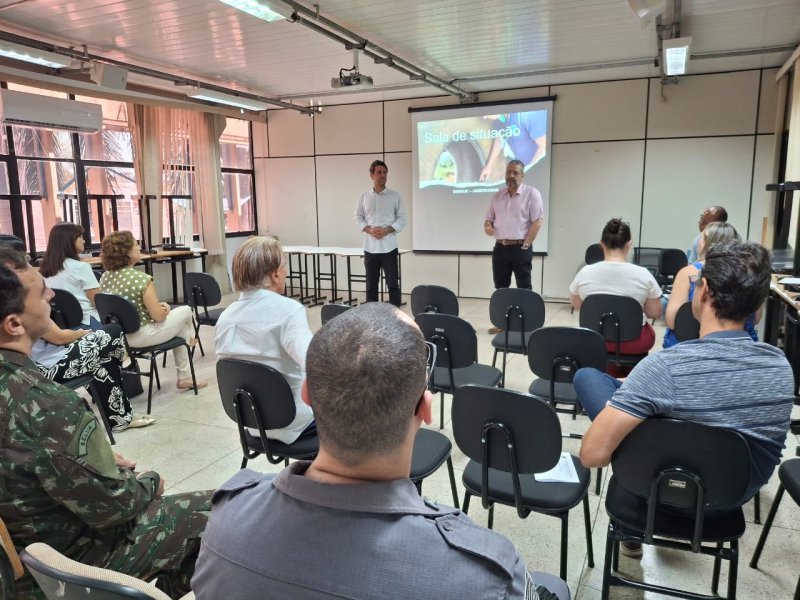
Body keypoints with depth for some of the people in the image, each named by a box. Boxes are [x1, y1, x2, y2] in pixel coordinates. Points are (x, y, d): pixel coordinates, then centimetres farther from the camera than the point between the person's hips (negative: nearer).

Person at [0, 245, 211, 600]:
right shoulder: (45, 406, -36)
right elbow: (113, 506, -24)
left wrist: (101, 459, 7)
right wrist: (149, 484, -5)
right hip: (74, 558, -8)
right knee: (211, 511, 6)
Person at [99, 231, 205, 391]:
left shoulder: (104, 278, -1)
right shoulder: (142, 279, -26)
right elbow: (158, 316, -23)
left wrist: (158, 306, 13)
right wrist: (164, 308, 2)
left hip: (120, 335, 8)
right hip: (142, 336, -8)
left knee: (181, 328, 29)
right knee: (185, 311, 16)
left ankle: (184, 378, 41)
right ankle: (191, 338, 49)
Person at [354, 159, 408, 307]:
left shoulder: (395, 196, 1)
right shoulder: (364, 196, 6)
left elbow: (403, 218, 1)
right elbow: (358, 218, 9)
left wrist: (386, 230, -13)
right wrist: (369, 230, -10)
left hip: (389, 247, -2)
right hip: (370, 246, 2)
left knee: (393, 284, 0)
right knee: (371, 284, 9)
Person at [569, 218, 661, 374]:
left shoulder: (585, 273, -12)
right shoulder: (643, 274, -16)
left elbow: (575, 304, 5)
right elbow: (655, 313, -6)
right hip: (632, 341, -1)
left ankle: (611, 367, 25)